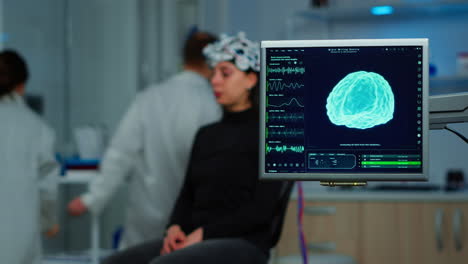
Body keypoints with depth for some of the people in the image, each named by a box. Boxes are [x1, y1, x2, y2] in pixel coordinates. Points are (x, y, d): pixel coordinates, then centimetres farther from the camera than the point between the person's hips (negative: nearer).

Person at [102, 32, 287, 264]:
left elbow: (261, 209, -12)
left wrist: (204, 233, -16)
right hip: (199, 243, 7)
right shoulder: (206, 135, 20)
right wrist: (175, 228, -6)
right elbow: (187, 196, 16)